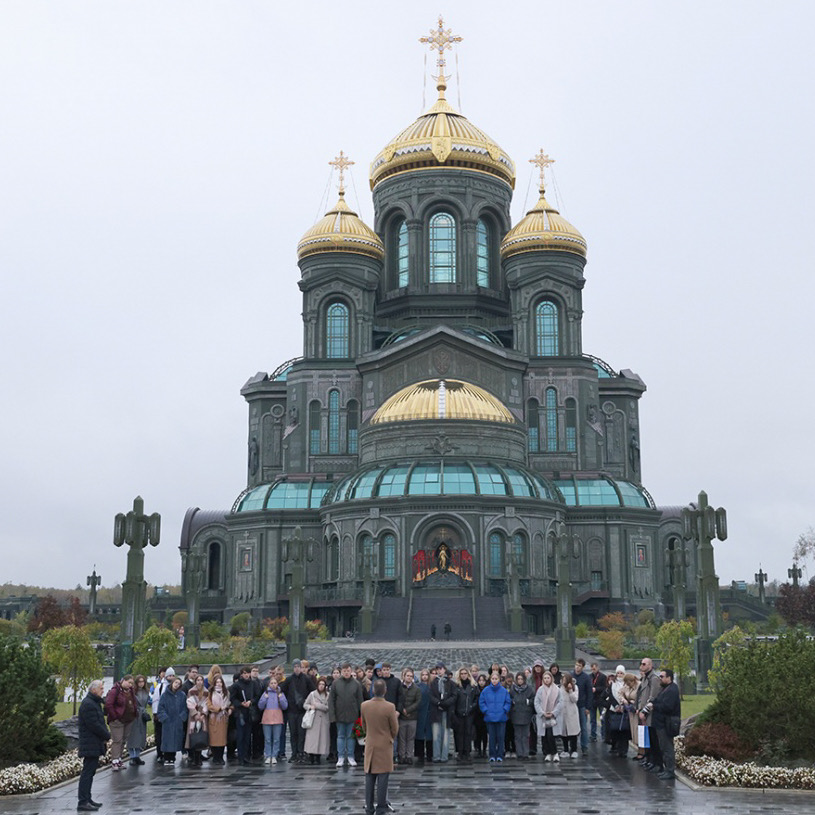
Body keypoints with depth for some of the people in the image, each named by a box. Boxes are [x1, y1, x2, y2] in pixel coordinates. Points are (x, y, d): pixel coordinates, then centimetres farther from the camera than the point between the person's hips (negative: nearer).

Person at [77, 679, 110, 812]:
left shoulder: (95, 703, 17)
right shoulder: (88, 704, -17)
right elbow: (94, 725, -21)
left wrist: (105, 736, 8)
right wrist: (107, 736, -10)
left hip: (94, 745, 11)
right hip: (90, 745, -11)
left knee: (89, 772, 15)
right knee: (87, 773, -9)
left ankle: (87, 799, 22)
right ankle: (83, 802, -8)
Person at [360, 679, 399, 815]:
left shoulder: (364, 705, -6)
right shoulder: (389, 707, -18)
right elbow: (395, 729, -7)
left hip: (370, 745, 3)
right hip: (384, 746, -3)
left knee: (369, 778, 11)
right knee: (382, 779, 2)